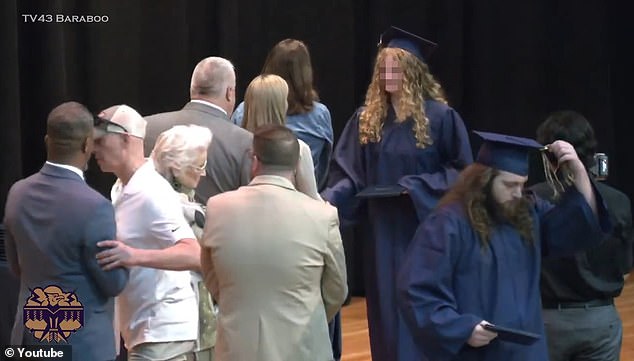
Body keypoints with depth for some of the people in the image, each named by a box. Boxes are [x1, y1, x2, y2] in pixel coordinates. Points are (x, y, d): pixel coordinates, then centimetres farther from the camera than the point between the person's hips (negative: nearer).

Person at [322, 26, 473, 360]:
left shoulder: (440, 117, -7)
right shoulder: (367, 119, 5)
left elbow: (462, 171, -5)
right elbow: (348, 174, 5)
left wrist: (418, 187, -16)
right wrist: (328, 199, -13)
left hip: (424, 232, -4)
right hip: (383, 233, 4)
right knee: (387, 313, 7)